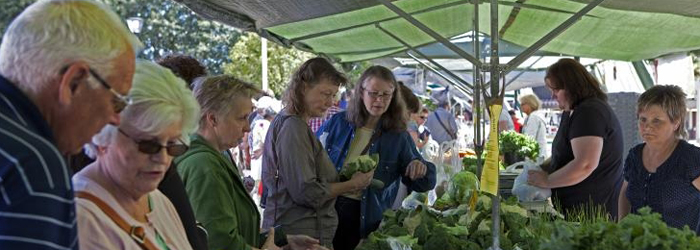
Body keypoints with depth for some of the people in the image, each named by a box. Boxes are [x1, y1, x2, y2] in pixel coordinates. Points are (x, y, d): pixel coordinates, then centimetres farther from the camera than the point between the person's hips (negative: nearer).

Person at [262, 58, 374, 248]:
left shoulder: (284, 121, 13)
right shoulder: (294, 127, -18)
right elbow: (306, 192, -22)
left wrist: (345, 175, 8)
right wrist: (352, 185, -11)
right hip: (300, 235, -10)